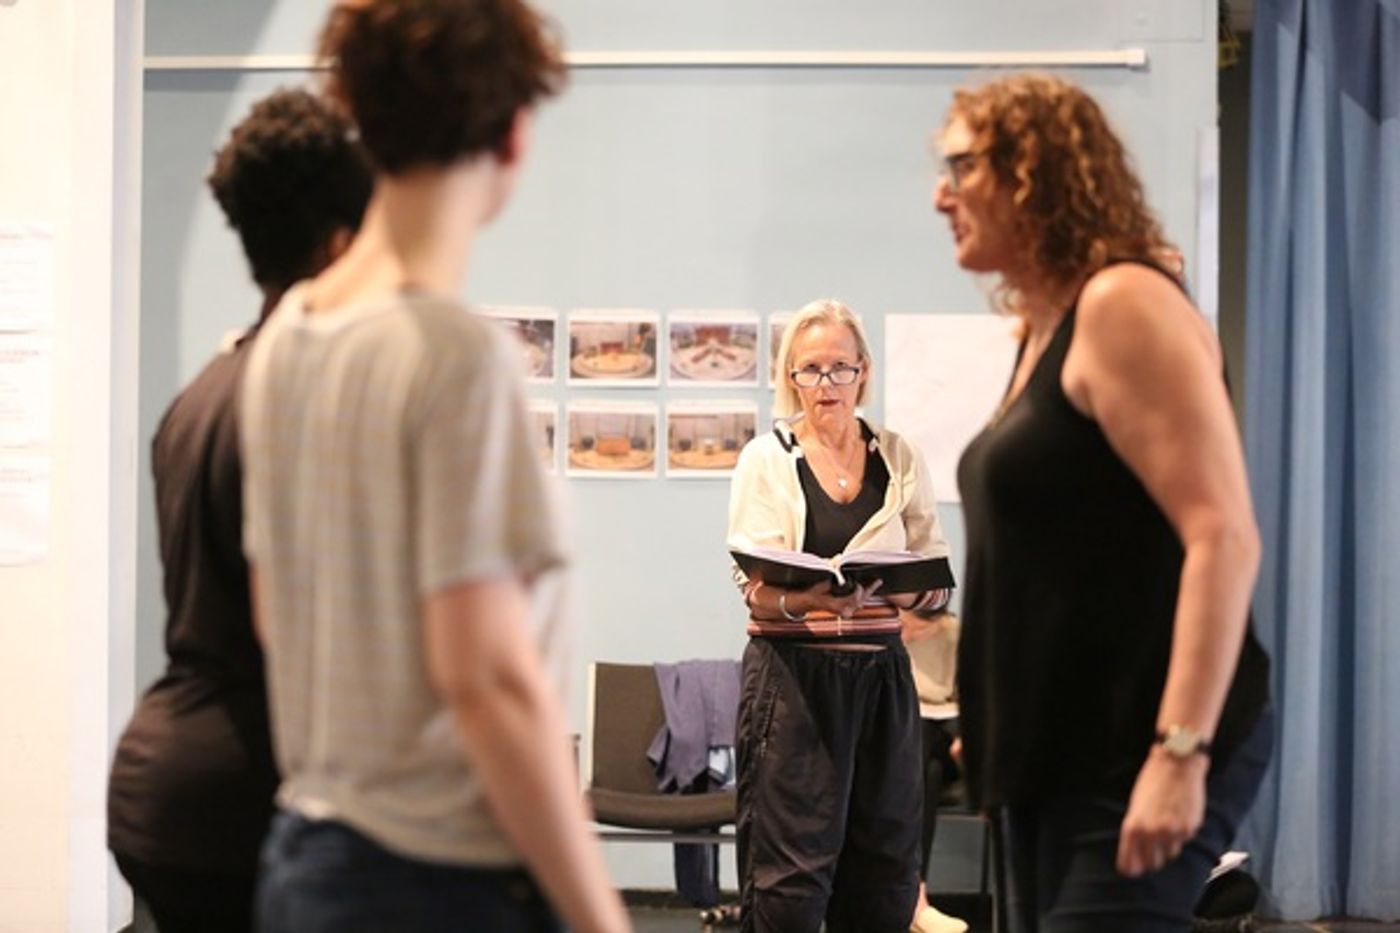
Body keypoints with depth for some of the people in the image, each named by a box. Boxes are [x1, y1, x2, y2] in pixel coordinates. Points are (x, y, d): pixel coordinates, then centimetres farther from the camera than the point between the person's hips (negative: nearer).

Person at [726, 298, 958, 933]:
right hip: (792, 672, -3)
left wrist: (913, 592, -14)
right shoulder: (767, 459, 4)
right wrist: (805, 600, -27)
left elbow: (938, 578, 10)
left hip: (881, 672, 3)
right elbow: (754, 588, -5)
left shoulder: (899, 460, 12)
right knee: (791, 865, -9)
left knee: (884, 866, 3)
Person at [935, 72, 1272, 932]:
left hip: (1141, 755, -10)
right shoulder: (1044, 330, 15)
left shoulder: (1123, 306, -13)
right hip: (1062, 751, 10)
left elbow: (1224, 539, -21)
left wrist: (1181, 754, -26)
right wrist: (996, 729, 23)